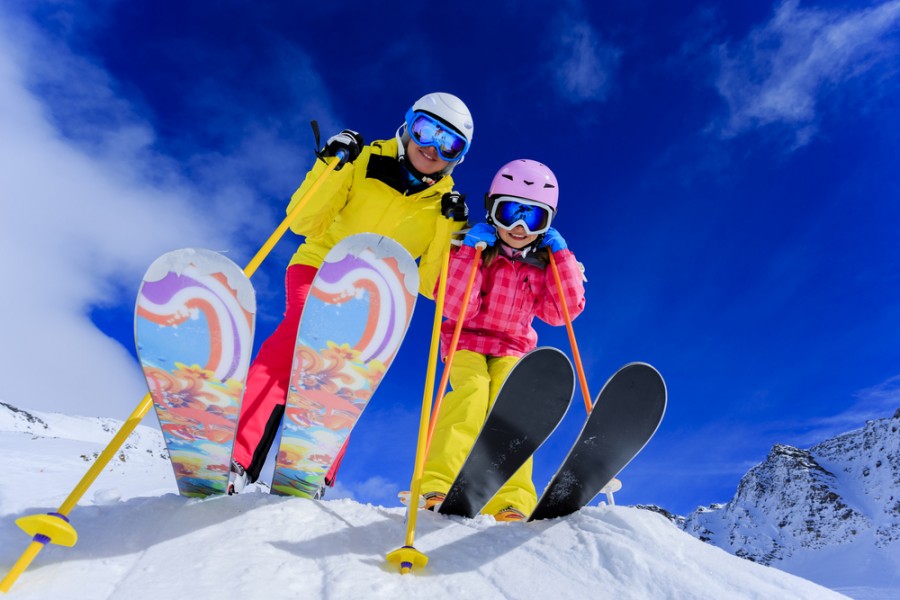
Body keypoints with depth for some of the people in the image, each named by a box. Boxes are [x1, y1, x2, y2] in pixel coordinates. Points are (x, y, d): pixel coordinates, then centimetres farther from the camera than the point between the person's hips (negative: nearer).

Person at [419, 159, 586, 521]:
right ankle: (436, 486, -36)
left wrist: (561, 256, -8)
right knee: (473, 390, -30)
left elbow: (565, 311, -7)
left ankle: (510, 501, -33)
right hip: (467, 342, -2)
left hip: (511, 349, 2)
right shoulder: (474, 250, -2)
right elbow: (454, 309, -15)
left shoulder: (543, 268, 7)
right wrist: (470, 251, -19)